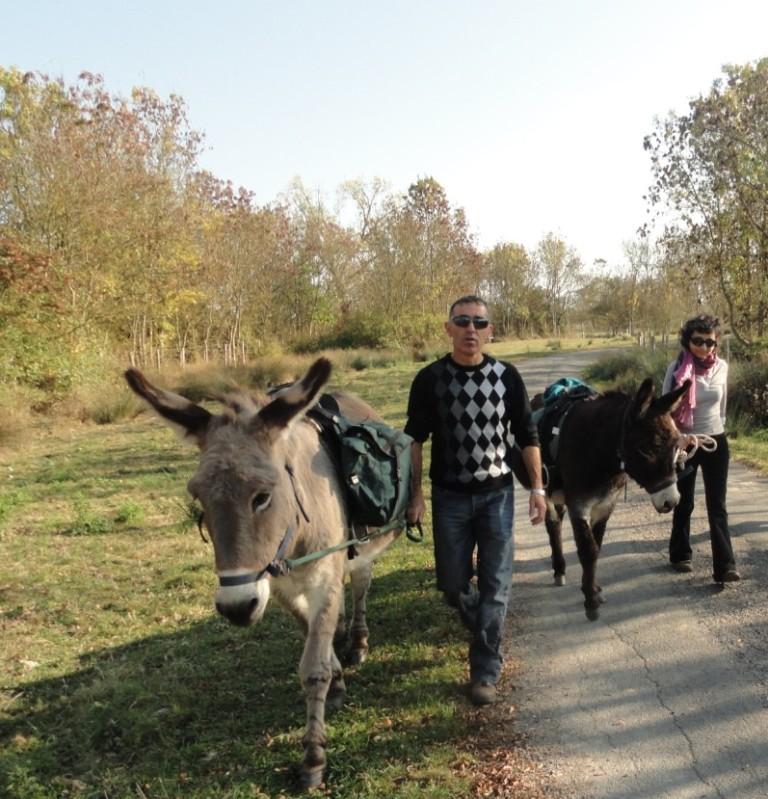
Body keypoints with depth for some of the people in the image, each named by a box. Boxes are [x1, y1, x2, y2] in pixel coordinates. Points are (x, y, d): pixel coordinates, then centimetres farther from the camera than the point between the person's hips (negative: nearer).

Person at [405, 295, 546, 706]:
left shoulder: (506, 376, -2)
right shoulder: (430, 379, -4)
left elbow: (527, 436, 3)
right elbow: (415, 439, -1)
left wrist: (537, 488, -1)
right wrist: (415, 495, -5)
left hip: (497, 495, 0)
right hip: (450, 497, 0)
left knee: (495, 585, 1)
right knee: (451, 582, 9)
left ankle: (485, 670, 13)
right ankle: (483, 626, 42)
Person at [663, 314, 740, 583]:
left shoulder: (722, 367, -1)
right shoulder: (676, 368, -11)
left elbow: (722, 405, 13)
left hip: (716, 443, 2)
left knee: (717, 506, -1)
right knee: (684, 502, 12)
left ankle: (724, 566, -2)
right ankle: (680, 555, 28)